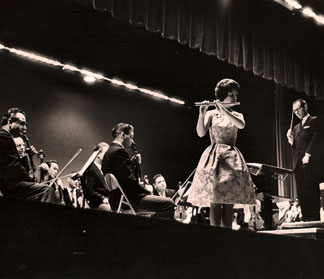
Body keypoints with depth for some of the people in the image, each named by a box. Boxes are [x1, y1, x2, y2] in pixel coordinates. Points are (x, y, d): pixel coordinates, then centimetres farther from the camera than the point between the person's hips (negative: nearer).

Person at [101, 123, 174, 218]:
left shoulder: (108, 152, 17)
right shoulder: (119, 151, -15)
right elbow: (130, 179, -21)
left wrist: (131, 163, 10)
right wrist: (148, 192, -11)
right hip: (128, 198, -11)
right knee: (169, 203, -18)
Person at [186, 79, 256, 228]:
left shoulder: (237, 115, 14)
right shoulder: (211, 114, 7)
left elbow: (241, 125, -11)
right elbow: (201, 133, -6)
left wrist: (223, 110, -17)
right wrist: (202, 114, -20)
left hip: (232, 157, 3)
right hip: (214, 156, -3)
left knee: (229, 202, -1)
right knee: (215, 201, -11)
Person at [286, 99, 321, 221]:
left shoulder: (314, 121, 6)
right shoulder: (296, 127, 26)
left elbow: (315, 139, -6)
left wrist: (307, 155, -15)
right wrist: (291, 140, 3)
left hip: (309, 162, -6)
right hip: (298, 164, 7)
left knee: (312, 191, -9)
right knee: (301, 193, 1)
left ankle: (314, 219, -9)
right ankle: (305, 219, 2)